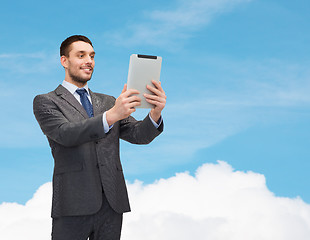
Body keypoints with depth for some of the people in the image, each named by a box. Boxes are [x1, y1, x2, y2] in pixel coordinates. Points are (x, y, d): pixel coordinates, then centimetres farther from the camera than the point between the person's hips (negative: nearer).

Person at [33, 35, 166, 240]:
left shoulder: (108, 102, 20)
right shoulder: (45, 102, 5)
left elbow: (139, 135, 7)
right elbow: (66, 134, -14)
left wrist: (155, 113, -15)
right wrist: (111, 116, -28)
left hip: (112, 203, 4)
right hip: (74, 205, -4)